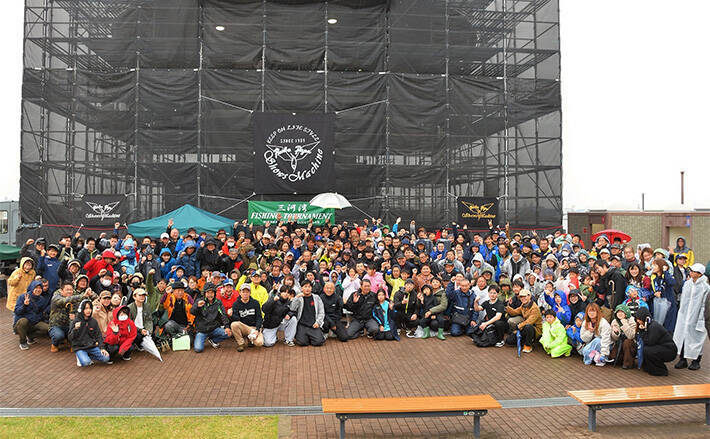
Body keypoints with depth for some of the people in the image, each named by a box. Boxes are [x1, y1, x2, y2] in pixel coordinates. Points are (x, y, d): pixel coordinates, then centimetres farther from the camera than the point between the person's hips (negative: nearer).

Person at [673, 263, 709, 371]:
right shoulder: (687, 283, 4)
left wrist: (701, 320, -12)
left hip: (696, 316, -5)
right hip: (683, 316, 5)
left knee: (696, 337, 4)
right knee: (681, 335, 5)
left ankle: (696, 361, 19)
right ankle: (682, 359, 17)